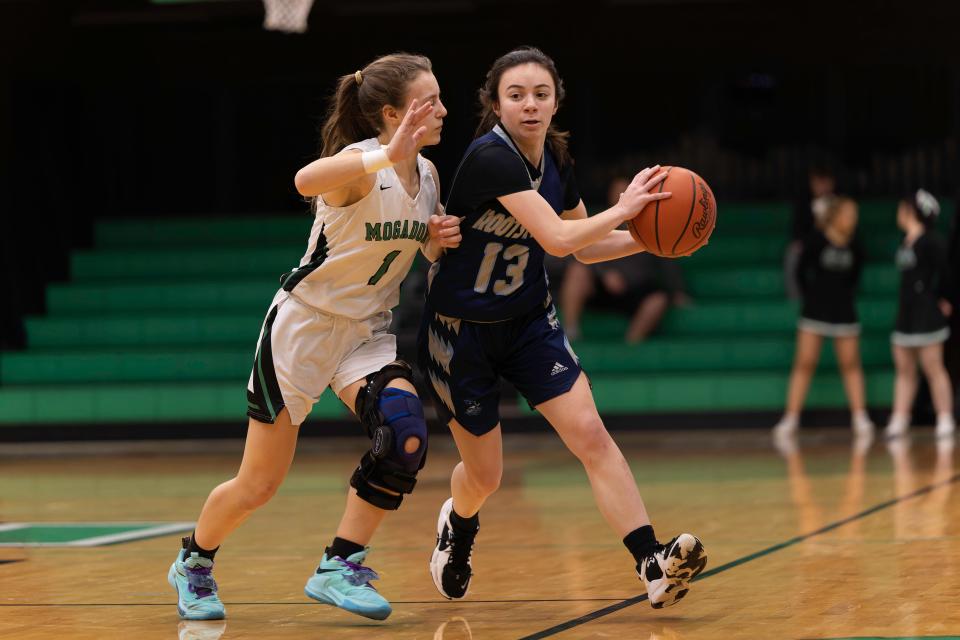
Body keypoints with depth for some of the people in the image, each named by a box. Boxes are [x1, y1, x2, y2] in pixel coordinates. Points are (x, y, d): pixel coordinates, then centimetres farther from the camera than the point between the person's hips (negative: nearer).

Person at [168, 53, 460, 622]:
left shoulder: (427, 173, 0)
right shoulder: (359, 163, -22)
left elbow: (423, 247, 19)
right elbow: (308, 180, -48)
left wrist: (440, 239, -6)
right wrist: (387, 155, -62)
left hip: (368, 332, 6)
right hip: (304, 324, -6)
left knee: (406, 439, -21)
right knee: (259, 484, 2)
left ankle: (339, 570, -9)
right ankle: (194, 563, 31)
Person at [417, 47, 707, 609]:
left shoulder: (556, 159, -2)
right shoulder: (490, 157, -25)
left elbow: (586, 247, 12)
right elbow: (557, 239, -33)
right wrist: (624, 208, -24)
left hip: (529, 321, 5)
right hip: (461, 331, -5)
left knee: (590, 434, -14)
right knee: (484, 474, 8)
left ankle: (655, 565, -21)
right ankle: (459, 526, 45)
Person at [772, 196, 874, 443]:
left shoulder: (854, 246, -4)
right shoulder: (815, 240, -11)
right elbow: (801, 271, 0)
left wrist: (847, 295, 9)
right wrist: (810, 296, 4)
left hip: (844, 311, 2)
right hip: (815, 311, -2)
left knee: (850, 364, 4)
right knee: (805, 363, -2)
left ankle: (860, 417, 8)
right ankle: (791, 418, 0)